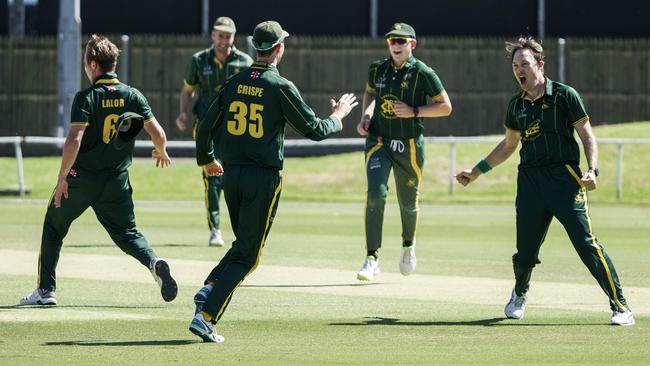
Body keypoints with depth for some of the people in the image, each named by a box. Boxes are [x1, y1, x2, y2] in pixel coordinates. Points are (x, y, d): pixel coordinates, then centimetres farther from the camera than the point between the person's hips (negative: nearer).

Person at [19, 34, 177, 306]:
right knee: (127, 234, 14)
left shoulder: (86, 98, -12)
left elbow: (74, 140, -22)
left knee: (54, 227, 16)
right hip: (117, 180, 3)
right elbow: (158, 134, -3)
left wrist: (62, 178, -15)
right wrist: (161, 153, 19)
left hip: (81, 179, -3)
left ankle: (45, 290, 11)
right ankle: (154, 262, -18)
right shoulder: (133, 96, 0)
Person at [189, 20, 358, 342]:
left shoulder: (234, 83, 5)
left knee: (244, 243, 23)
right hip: (263, 179, -6)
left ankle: (209, 289, 0)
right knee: (247, 255, 0)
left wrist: (206, 160, 27)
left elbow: (205, 127, 9)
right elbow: (314, 129, -7)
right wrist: (338, 115, 13)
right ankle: (206, 316, -10)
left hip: (231, 175, 6)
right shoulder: (280, 87, -11)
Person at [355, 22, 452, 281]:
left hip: (409, 145, -2)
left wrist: (414, 111, -17)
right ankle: (372, 259, -15)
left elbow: (445, 107, -6)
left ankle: (408, 245, 43)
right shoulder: (377, 70, 3)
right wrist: (365, 116, 6)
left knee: (408, 202, 10)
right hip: (378, 141, 2)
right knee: (376, 194, -17)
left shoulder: (422, 73, -9)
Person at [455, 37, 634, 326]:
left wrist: (592, 170, -15)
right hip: (530, 180, 4)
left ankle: (620, 306, -12)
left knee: (587, 243, -14)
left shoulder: (564, 96, -1)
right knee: (525, 251, 5)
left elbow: (587, 135, 0)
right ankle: (519, 295, 37)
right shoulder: (516, 105, 13)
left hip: (564, 177, -4)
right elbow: (509, 144, 27)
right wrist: (476, 171, 28)